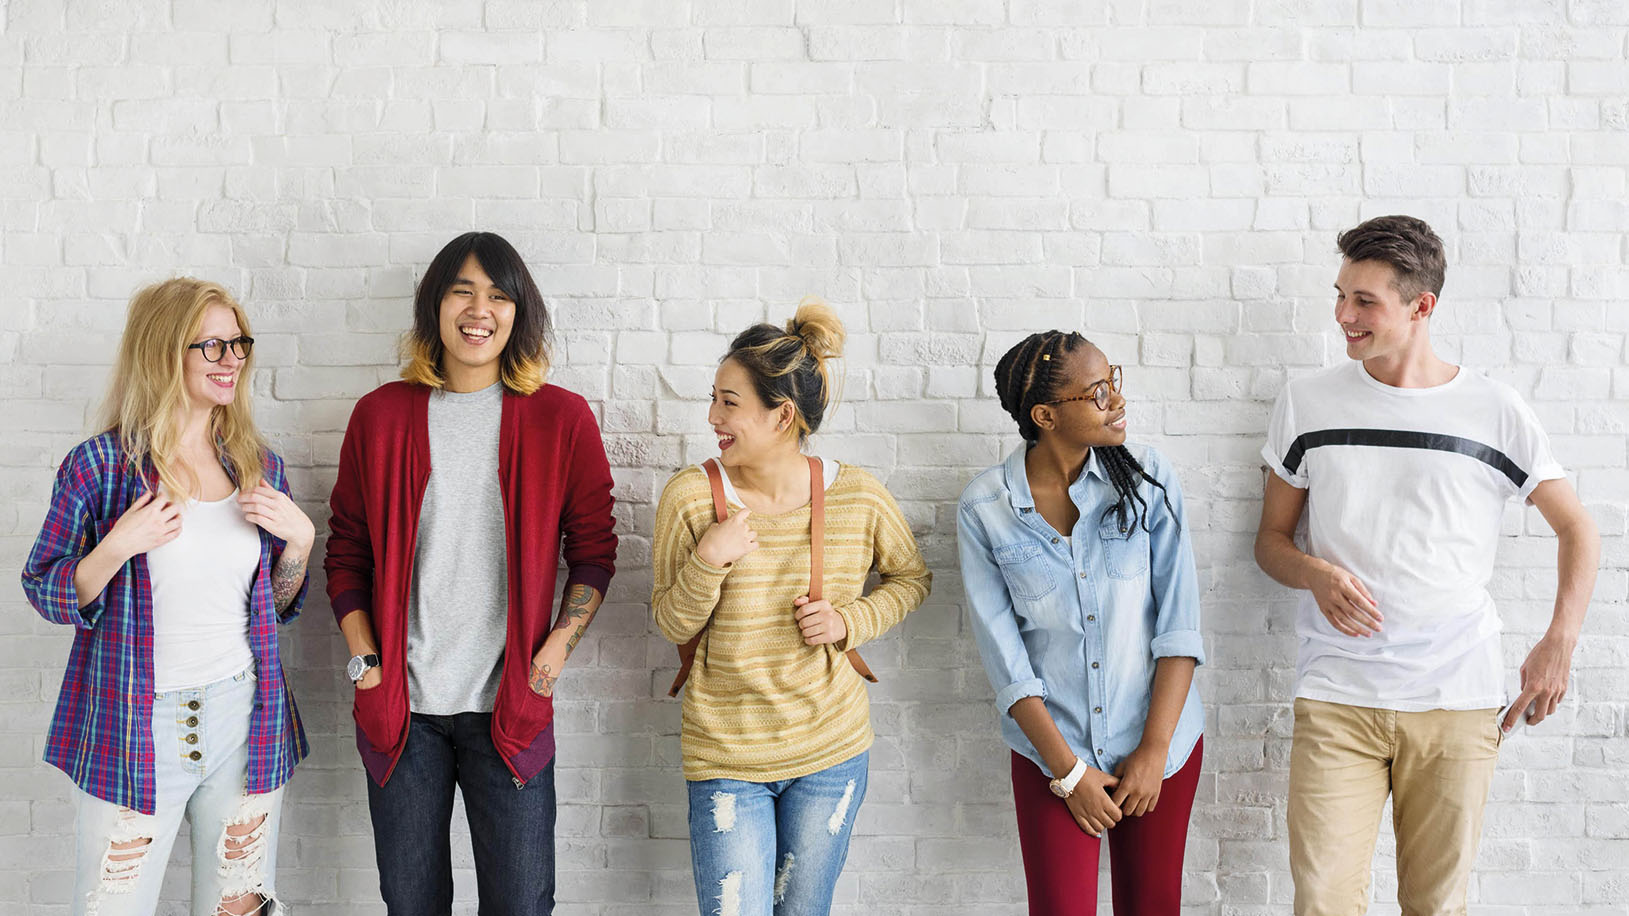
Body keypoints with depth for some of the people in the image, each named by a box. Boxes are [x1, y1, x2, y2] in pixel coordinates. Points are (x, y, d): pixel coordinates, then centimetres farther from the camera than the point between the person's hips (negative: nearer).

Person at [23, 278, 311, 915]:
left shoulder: (259, 466, 6)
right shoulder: (100, 466, -6)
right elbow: (46, 594, -2)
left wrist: (299, 539, -6)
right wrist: (119, 547, -19)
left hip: (243, 720, 3)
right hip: (134, 728, -3)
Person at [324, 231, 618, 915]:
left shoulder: (562, 418, 0)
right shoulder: (381, 415, 4)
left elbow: (594, 551, 6)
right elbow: (347, 553, 10)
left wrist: (560, 642, -6)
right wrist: (364, 658, 0)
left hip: (511, 706, -1)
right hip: (399, 707, 1)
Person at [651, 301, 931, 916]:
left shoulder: (858, 497, -9)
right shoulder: (691, 496, -11)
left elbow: (911, 578, 9)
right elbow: (672, 625, -4)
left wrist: (851, 622, -9)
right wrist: (708, 561, -23)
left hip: (831, 751, 1)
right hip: (726, 757, -1)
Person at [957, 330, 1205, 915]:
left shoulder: (1148, 478, -6)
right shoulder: (983, 509, -10)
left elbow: (1178, 620, -7)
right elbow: (1004, 656, -8)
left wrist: (1155, 750, -10)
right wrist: (1068, 772, -8)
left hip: (1161, 741, 2)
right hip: (1051, 747, -1)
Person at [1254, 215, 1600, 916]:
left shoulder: (1494, 411, 2)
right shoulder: (1308, 402, 6)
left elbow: (1576, 527, 11)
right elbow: (1271, 540, 11)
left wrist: (1560, 641, -2)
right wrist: (1317, 574, -11)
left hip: (1457, 701, 0)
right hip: (1337, 697, 1)